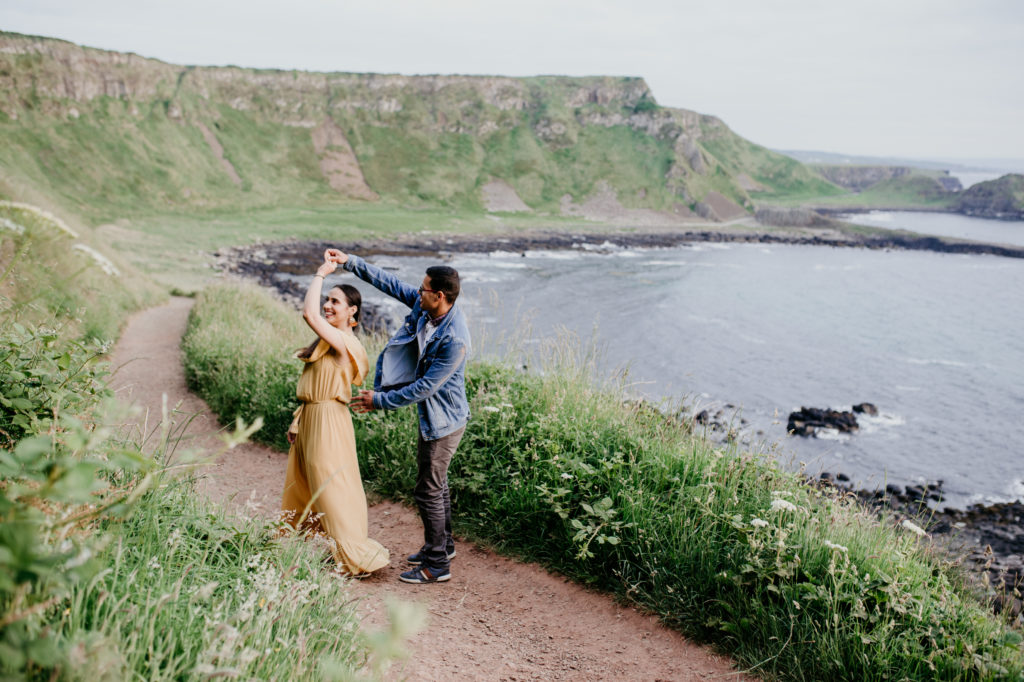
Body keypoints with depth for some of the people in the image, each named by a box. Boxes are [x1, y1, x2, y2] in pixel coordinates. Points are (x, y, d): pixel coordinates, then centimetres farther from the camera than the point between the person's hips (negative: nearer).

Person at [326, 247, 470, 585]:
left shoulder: (454, 340, -31)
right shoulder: (423, 306, -6)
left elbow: (425, 387, -28)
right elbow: (390, 283, 6)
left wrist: (380, 400, -21)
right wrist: (350, 262, 1)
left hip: (443, 420, -9)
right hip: (431, 414, 9)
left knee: (429, 490, 0)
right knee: (435, 483, 23)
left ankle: (437, 564, 14)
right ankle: (442, 544, 41)